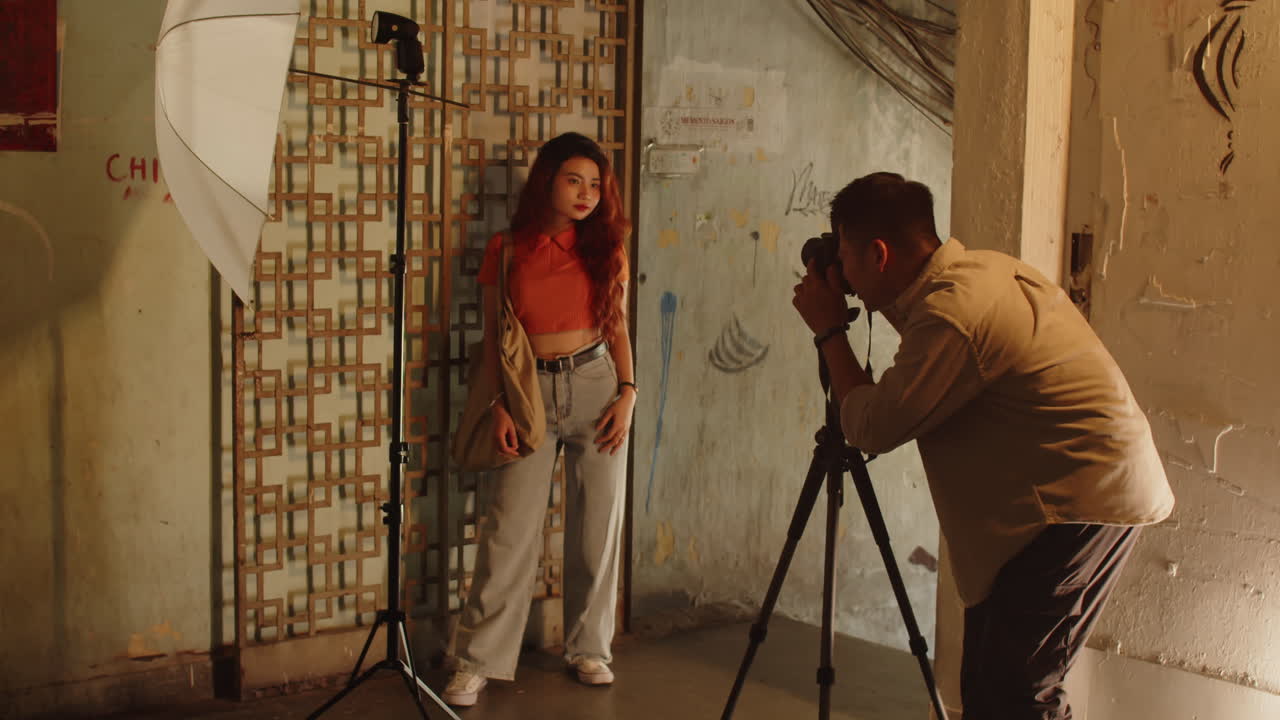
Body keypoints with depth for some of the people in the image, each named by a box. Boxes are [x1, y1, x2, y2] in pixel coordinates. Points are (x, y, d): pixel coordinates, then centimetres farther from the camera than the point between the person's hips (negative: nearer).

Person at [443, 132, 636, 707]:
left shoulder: (604, 246, 7)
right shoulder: (507, 250, 2)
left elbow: (617, 325, 11)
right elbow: (493, 335, 4)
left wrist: (627, 391, -1)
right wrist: (500, 405, -5)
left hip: (596, 385, 2)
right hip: (530, 393, -2)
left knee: (597, 527, 5)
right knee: (510, 529, -5)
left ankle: (589, 649, 20)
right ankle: (477, 661, 3)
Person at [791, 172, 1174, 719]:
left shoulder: (952, 314, -23)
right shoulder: (978, 269, 7)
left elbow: (871, 428, -15)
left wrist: (830, 333, -4)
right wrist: (879, 305, 10)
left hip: (1086, 498, -10)